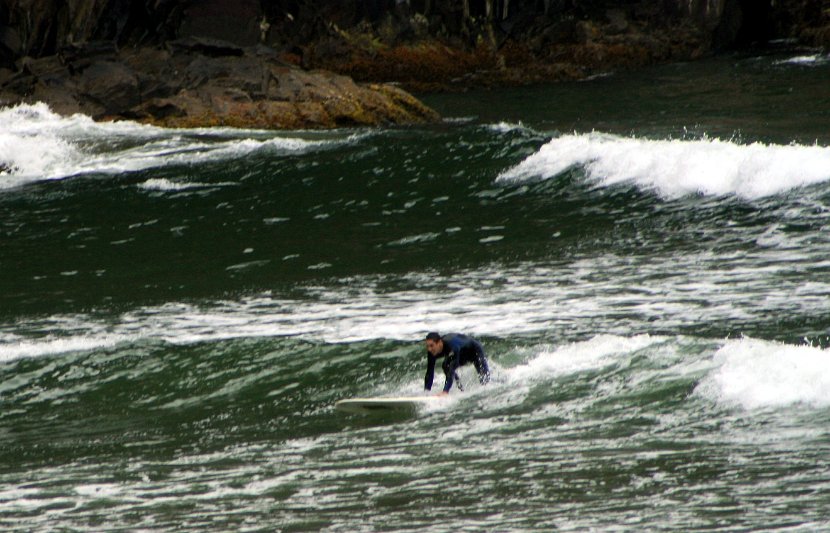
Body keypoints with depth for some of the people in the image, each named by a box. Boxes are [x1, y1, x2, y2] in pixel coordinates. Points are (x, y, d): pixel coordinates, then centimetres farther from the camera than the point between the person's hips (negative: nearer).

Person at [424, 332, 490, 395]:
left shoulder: (452, 346, -47)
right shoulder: (432, 351, -27)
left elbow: (452, 369, -52)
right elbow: (429, 373, -22)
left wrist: (445, 391, -60)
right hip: (462, 356, 6)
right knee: (445, 366, -17)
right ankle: (460, 390, -4)